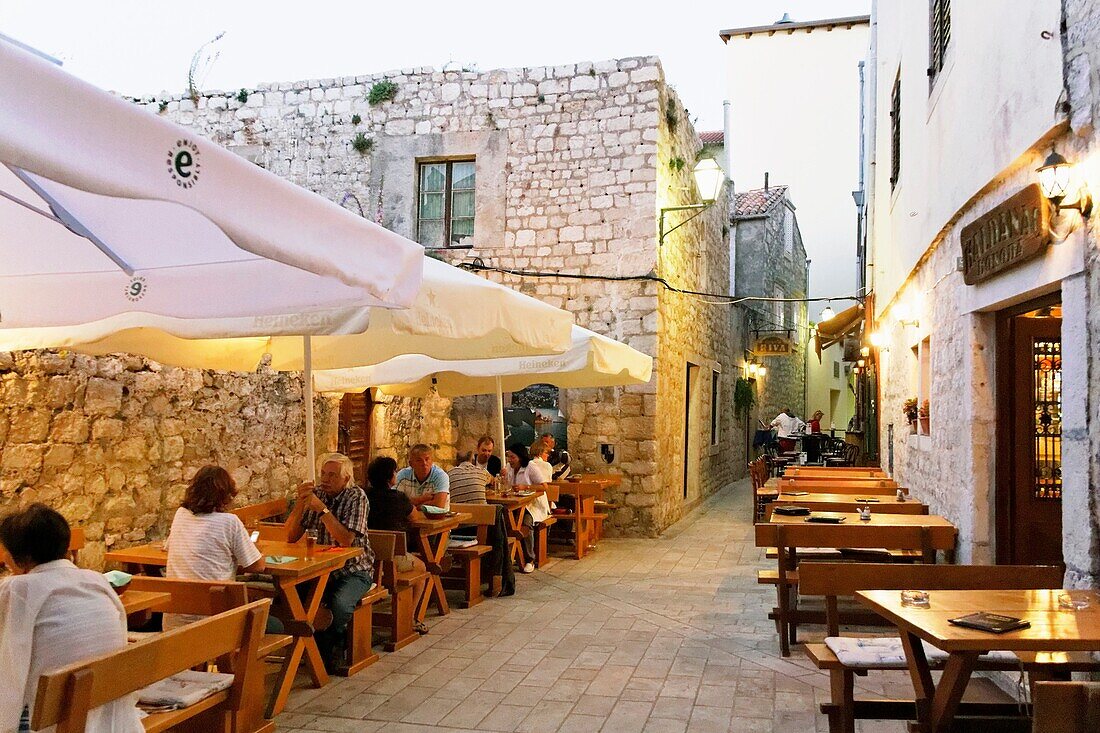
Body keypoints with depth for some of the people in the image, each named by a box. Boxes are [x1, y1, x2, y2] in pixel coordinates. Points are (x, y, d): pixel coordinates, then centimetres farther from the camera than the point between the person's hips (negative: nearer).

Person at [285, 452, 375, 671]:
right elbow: (291, 536, 0)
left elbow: (346, 540, -22)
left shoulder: (356, 497, -10)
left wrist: (322, 509, -27)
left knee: (339, 604, -33)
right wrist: (300, 501, -15)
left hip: (353, 570, -5)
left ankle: (325, 653, -1)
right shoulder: (315, 493, 4)